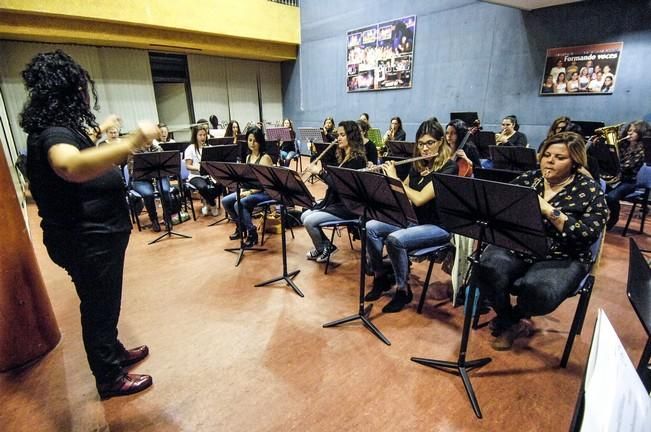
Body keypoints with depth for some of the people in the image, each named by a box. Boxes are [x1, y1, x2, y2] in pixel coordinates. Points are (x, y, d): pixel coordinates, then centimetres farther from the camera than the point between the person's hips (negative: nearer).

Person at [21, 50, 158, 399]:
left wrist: (98, 130, 37)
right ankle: (110, 379, 29)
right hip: (88, 241, -10)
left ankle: (114, 352, 46)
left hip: (93, 235, 10)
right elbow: (71, 166, -50)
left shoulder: (54, 128, 6)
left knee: (103, 304, 25)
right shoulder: (53, 133, -25)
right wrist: (131, 143, -54)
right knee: (99, 308, 8)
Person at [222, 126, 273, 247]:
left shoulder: (265, 157, -12)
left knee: (239, 204, -28)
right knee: (225, 201, -6)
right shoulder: (248, 156, 12)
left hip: (264, 192, -8)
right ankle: (240, 226, 14)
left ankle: (252, 233, -12)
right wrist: (242, 190, -3)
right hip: (249, 190, 8)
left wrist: (250, 192, -19)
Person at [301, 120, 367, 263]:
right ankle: (326, 245, 16)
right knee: (304, 216, 4)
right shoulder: (343, 156, 11)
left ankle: (322, 250, 10)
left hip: (348, 207, -10)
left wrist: (321, 172, -24)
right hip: (334, 201, 10)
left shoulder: (356, 159, -18)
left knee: (309, 221, -17)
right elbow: (334, 181, 11)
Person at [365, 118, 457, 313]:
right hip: (415, 219, 7)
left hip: (438, 226, -7)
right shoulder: (418, 165, 6)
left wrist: (394, 178, -18)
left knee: (395, 239, -32)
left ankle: (403, 290, -9)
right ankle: (380, 278, 5)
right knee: (371, 227, -11)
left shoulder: (448, 168, -16)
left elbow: (419, 198, -27)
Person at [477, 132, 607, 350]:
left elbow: (589, 235, -12)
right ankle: (513, 322, 0)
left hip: (562, 258, -2)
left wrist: (549, 211, -20)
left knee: (537, 290, -34)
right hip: (516, 247, 3)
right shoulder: (527, 179, 9)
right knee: (488, 269, -30)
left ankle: (513, 317, 5)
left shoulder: (589, 191, 0)